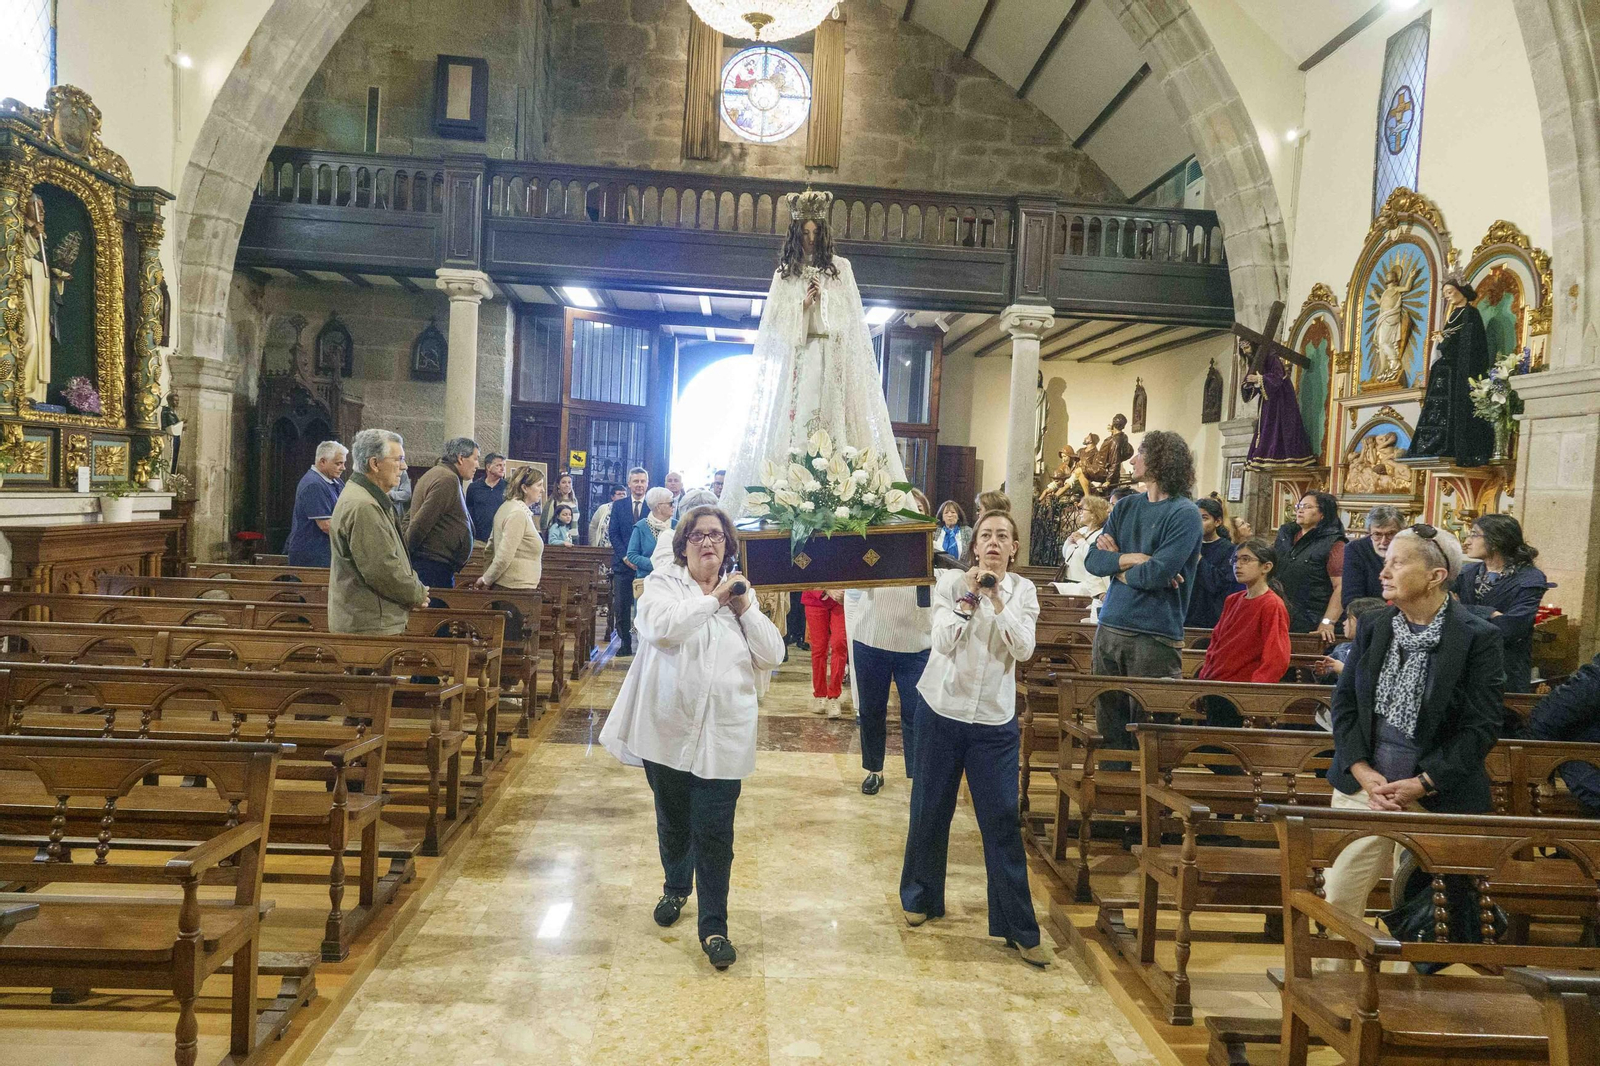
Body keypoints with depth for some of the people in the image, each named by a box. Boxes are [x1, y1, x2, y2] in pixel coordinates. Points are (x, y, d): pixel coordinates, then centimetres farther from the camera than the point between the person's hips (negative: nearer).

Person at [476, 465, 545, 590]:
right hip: (517, 588, -10)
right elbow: (504, 557, -21)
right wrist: (486, 580, -8)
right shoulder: (518, 514, -17)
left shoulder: (508, 507, 13)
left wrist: (486, 580, 17)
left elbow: (490, 548, 18)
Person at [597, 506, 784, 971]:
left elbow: (772, 656, 0)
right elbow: (659, 626, -24)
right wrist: (713, 598, -18)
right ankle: (675, 888, 45)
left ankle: (714, 926, 10)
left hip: (723, 734, 1)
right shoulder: (662, 583, -1)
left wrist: (745, 608, -9)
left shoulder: (741, 593, 8)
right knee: (673, 822, 19)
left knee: (715, 834, -3)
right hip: (668, 727, 0)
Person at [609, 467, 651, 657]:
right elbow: (613, 534, 4)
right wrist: (625, 557, -8)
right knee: (621, 606, 2)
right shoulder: (618, 506, 8)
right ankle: (625, 643, 12)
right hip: (623, 564, 2)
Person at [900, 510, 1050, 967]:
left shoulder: (1023, 590, 1)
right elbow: (943, 642, -14)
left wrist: (997, 601, -21)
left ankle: (1019, 928, 9)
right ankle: (921, 897, 32)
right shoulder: (951, 581, -5)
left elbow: (1024, 649, -12)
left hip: (995, 720, 0)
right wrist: (968, 597, -21)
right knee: (930, 812, 12)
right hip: (942, 711, 0)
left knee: (1003, 822, 0)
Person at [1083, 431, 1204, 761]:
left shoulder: (1185, 514, -8)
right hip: (1109, 628, 6)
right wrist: (1134, 558, -12)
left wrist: (1116, 562, -3)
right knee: (1109, 722, 12)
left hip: (1155, 636, -6)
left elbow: (1157, 573, -19)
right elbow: (1092, 560, 3)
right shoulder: (1125, 507, 12)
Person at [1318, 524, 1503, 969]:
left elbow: (1482, 728, -9)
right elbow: (1344, 701, 5)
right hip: (1363, 786, 4)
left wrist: (1423, 784, -15)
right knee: (1337, 896, 4)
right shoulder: (1373, 626, 5)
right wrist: (1362, 771, -7)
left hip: (1437, 798, -3)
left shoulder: (1478, 638, -8)